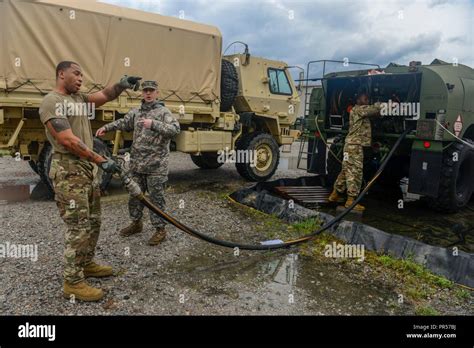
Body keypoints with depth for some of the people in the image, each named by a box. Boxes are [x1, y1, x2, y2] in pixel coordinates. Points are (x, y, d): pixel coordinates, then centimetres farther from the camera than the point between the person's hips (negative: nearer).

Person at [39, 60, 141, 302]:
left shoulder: (79, 99, 16)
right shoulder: (51, 102, -12)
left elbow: (105, 96, 4)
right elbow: (69, 141, -20)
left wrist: (121, 85, -15)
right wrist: (102, 161, -20)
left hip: (89, 168, 9)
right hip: (68, 172, -9)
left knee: (93, 222, 16)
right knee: (78, 227, -6)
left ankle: (86, 264, 33)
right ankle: (72, 283, 5)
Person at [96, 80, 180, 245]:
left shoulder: (163, 111, -5)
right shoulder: (136, 112, 14)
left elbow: (175, 129, -19)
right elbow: (123, 123, 26)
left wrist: (153, 124, -27)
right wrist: (106, 127, 16)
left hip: (156, 165, -6)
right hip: (136, 163, 6)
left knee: (156, 197, 1)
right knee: (134, 194, 17)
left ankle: (160, 229, 13)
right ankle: (136, 223, 35)